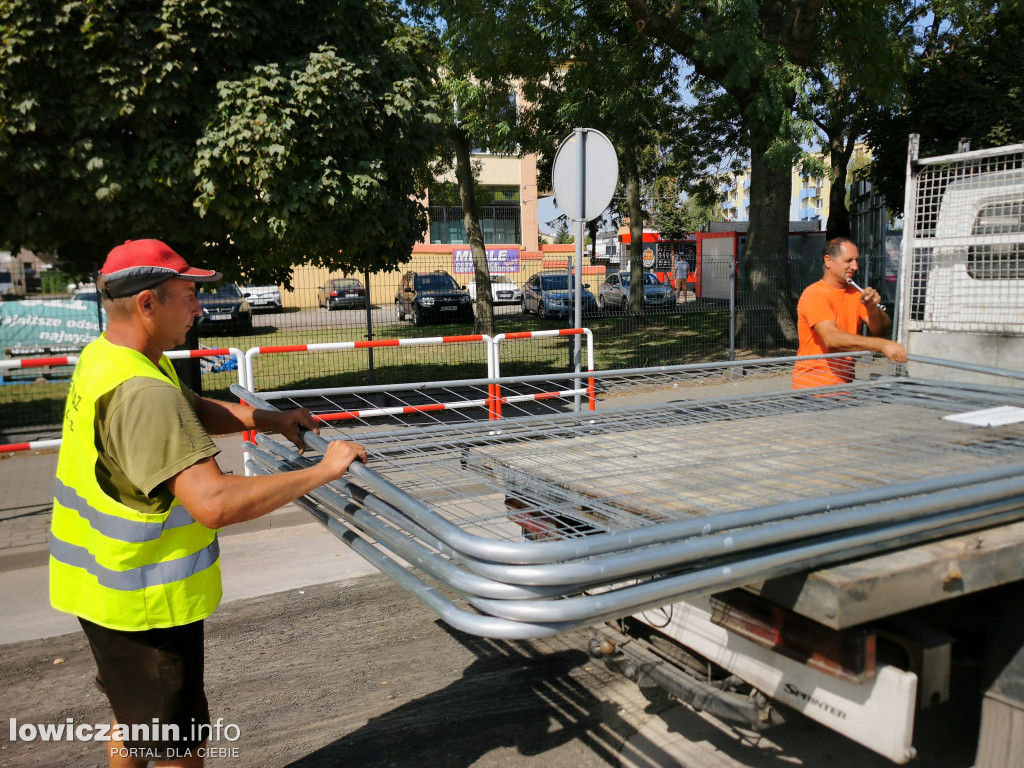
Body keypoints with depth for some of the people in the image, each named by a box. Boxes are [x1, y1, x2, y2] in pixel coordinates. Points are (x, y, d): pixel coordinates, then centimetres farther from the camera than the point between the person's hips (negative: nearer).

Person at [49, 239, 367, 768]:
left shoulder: (104, 356, 1)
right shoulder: (142, 393, -32)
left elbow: (193, 411, 16)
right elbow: (216, 502, -41)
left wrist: (267, 419, 3)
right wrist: (322, 471, -32)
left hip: (110, 583, 10)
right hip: (143, 601, -10)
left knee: (135, 716, 29)